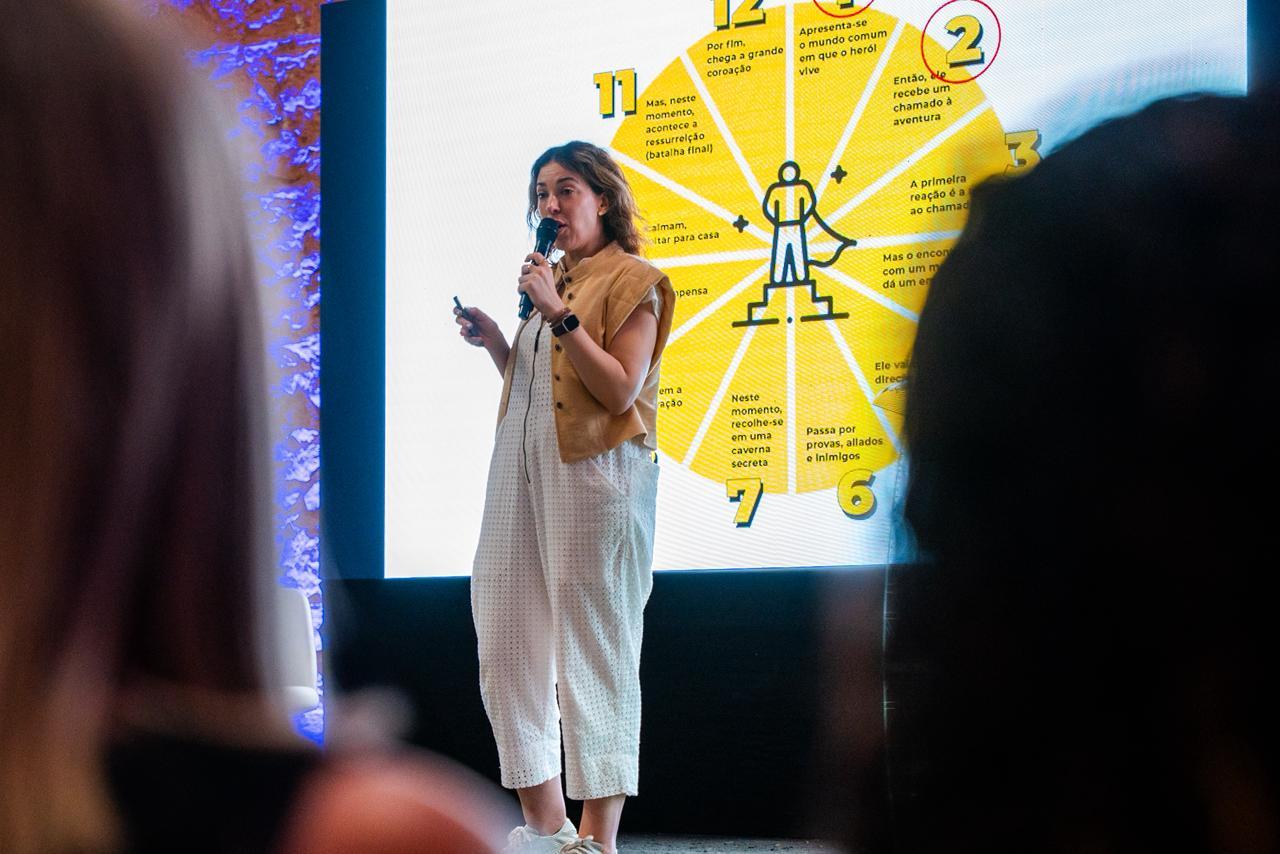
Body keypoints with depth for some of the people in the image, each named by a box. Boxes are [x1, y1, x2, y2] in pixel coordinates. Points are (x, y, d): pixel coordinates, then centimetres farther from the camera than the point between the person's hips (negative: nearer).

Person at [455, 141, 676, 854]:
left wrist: (559, 315, -16)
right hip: (523, 468, 8)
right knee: (508, 641, 5)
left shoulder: (630, 280, -2)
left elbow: (618, 391, -12)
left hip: (594, 470, -8)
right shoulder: (551, 278, 20)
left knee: (593, 648, -7)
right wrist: (495, 344, 10)